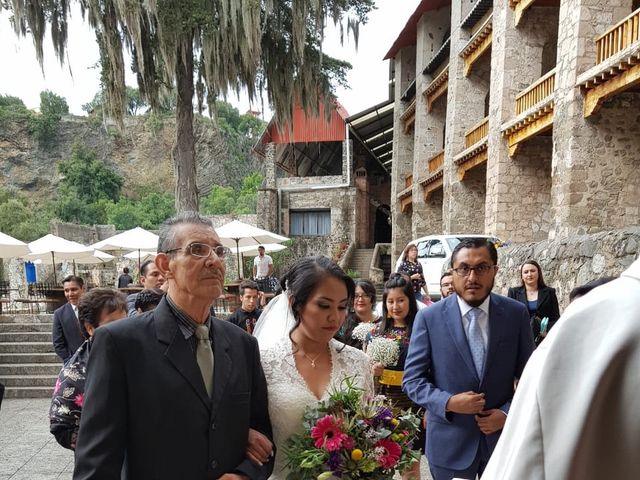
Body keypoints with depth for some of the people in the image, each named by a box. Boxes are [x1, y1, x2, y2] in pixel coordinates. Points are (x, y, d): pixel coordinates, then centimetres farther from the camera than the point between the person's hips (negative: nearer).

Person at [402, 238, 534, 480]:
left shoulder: (516, 313, -4)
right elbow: (412, 379, -6)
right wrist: (448, 403, -20)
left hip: (503, 436, 2)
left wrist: (509, 412, -10)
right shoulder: (429, 317, -9)